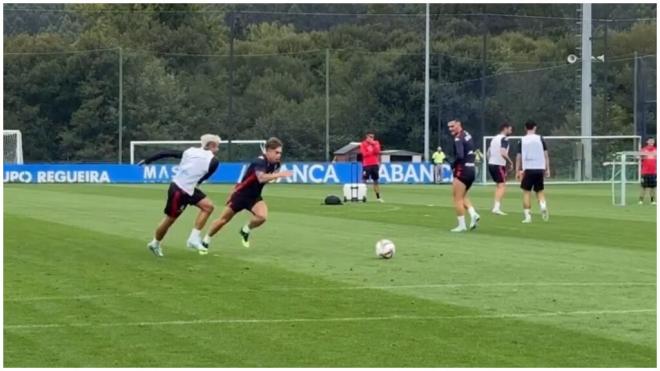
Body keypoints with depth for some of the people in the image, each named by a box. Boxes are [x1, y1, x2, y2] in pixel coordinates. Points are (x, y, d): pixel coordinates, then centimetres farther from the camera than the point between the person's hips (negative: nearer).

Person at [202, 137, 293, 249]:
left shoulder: (275, 163, -7)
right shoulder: (260, 162, -30)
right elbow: (261, 178, -51)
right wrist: (279, 174, -54)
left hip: (254, 196, 5)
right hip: (241, 194, -5)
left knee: (262, 216, -22)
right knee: (223, 219, 7)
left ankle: (245, 231, 8)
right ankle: (206, 240, 30)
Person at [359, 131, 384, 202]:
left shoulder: (376, 143, 10)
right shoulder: (363, 144, 0)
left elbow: (377, 152, -5)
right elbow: (365, 154, -11)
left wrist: (373, 144, -15)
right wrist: (373, 152, -3)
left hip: (375, 164, 3)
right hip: (366, 165, -3)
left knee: (376, 181, 6)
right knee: (364, 181, -6)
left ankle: (378, 197, 9)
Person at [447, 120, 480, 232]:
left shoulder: (458, 138, -14)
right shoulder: (467, 135, 12)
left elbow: (460, 156, -26)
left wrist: (453, 165, -8)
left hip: (462, 170, -9)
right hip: (471, 170, 9)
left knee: (457, 199, 0)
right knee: (462, 196, 21)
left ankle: (462, 225, -1)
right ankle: (473, 213, 2)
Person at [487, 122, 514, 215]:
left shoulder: (495, 138, 16)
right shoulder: (504, 139, -11)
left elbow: (488, 153, 20)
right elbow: (503, 153, -23)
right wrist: (510, 162, -13)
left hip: (491, 164, 9)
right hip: (499, 165, -9)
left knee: (498, 185, 17)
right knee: (502, 186, -8)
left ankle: (496, 207, 15)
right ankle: (497, 207, -18)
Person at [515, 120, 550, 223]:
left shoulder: (522, 140, 1)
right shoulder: (540, 139, 3)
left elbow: (518, 156, 2)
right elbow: (545, 154, 3)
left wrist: (517, 171, 8)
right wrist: (547, 169, 8)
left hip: (527, 169, -1)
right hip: (539, 169, 1)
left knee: (526, 192, 6)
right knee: (540, 191, 15)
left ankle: (527, 216, -1)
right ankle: (543, 206, -13)